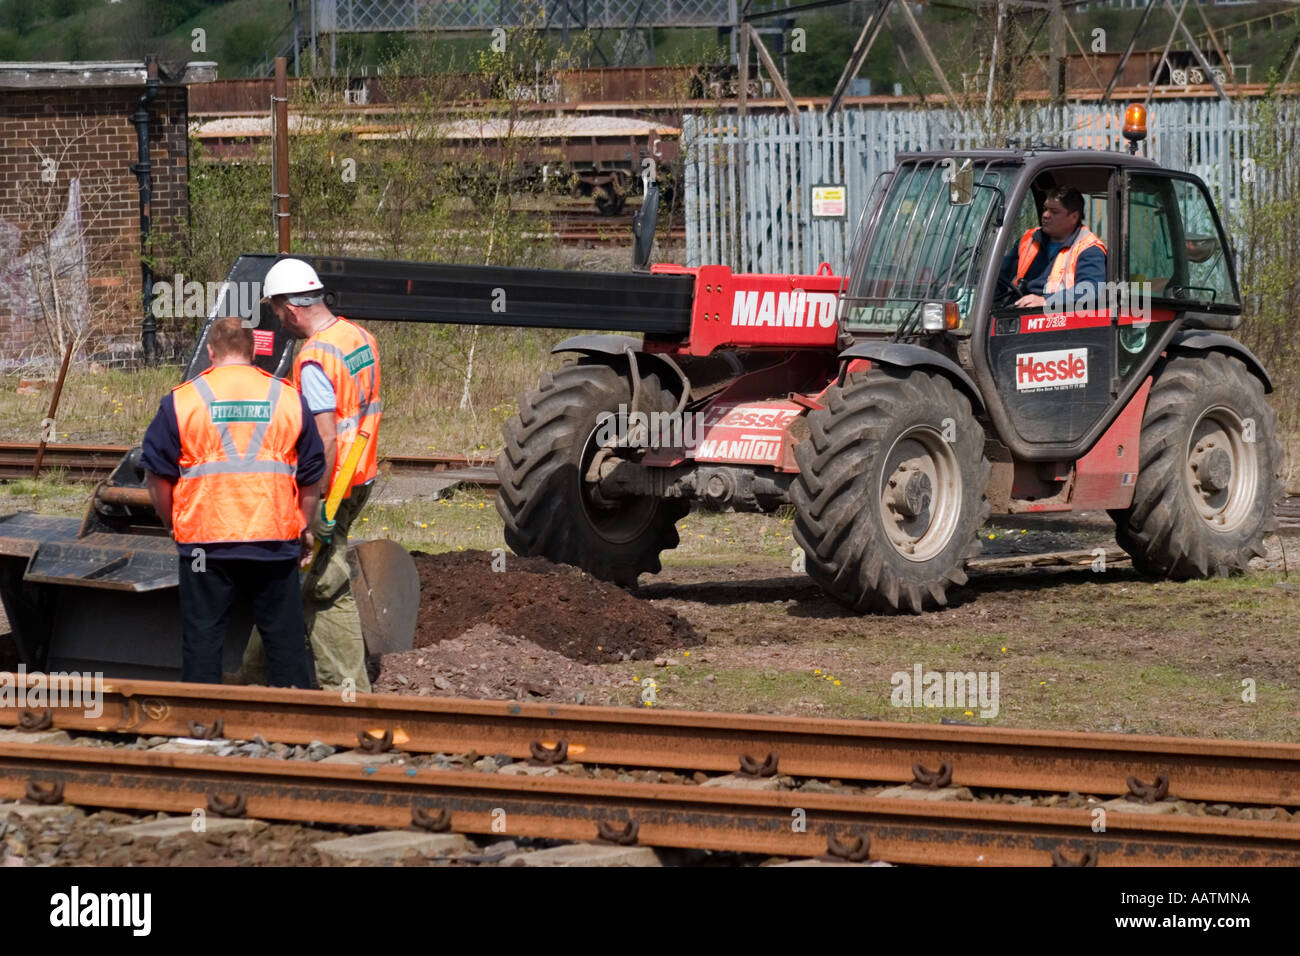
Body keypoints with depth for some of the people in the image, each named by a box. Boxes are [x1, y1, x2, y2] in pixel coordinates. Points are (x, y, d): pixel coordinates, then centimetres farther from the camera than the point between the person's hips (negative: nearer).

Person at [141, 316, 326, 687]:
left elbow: (158, 473, 2)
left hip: (205, 541, -1)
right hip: (275, 543, 1)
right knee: (284, 635, 10)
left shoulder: (182, 400, -2)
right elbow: (311, 474, 10)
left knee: (203, 635, 5)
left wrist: (171, 522, 17)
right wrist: (304, 529, 21)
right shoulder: (288, 398, 4)